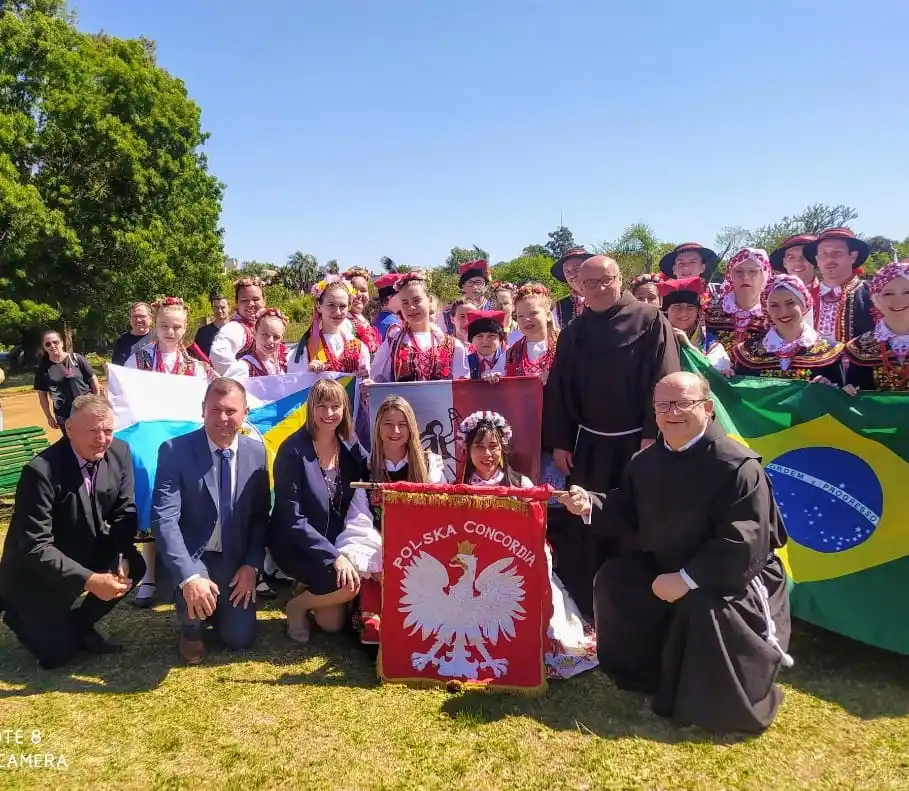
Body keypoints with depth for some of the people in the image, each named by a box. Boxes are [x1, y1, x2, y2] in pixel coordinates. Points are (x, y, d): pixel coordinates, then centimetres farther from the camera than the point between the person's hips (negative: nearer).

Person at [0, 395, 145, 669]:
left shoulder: (120, 453, -12)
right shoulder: (40, 471, -29)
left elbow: (124, 512, -3)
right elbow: (35, 547, -30)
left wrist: (122, 559, -20)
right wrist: (89, 580, -37)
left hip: (86, 551, 6)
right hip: (36, 570, -5)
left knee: (134, 565, -19)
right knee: (58, 652, -9)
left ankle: (79, 624, 6)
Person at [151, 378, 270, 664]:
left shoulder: (256, 452, -5)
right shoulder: (175, 451, -16)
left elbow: (261, 516, 3)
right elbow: (164, 518, -24)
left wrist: (251, 565, -9)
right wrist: (189, 576, -35)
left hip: (234, 559, 3)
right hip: (191, 556, -3)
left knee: (239, 639, -3)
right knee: (193, 590, -34)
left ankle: (216, 604, 32)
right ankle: (191, 626, 5)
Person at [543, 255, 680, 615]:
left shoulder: (650, 321, -3)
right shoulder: (573, 332, 9)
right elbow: (557, 390, 9)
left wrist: (653, 436, -15)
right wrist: (558, 442, 4)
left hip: (636, 442, -3)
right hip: (588, 445, 4)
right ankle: (587, 610, 20)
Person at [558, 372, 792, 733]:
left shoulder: (738, 465, -24)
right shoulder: (646, 461, -1)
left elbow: (744, 544, -29)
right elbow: (627, 513, 7)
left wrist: (687, 579, -31)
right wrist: (591, 506, -14)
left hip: (730, 576, -7)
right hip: (666, 564, 7)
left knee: (704, 609, -34)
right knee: (612, 579, -3)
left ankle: (719, 701, -3)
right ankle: (650, 673, 18)